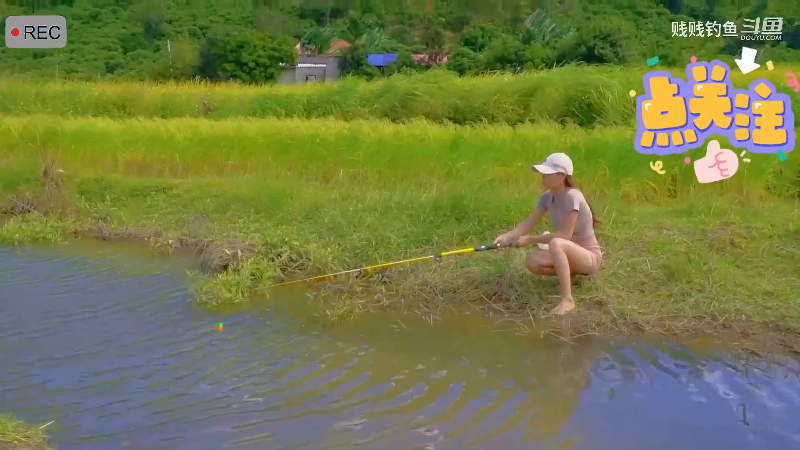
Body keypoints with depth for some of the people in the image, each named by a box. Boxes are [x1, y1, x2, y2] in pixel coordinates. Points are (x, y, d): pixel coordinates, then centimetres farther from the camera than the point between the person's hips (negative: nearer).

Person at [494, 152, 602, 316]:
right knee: (533, 261, -16)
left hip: (590, 256, -8)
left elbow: (565, 234, -28)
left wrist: (531, 239, -27)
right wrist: (507, 236, -22)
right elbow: (528, 223, -5)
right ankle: (568, 274, 9)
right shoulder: (547, 197, -1)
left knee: (556, 244, -37)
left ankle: (567, 299, -33)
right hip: (569, 253, 8)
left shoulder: (571, 196, -24)